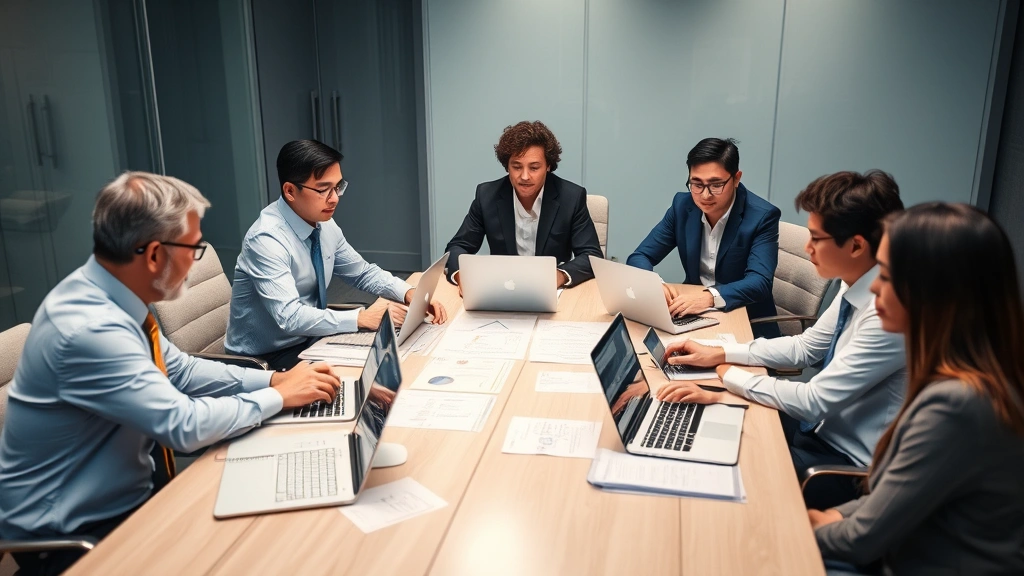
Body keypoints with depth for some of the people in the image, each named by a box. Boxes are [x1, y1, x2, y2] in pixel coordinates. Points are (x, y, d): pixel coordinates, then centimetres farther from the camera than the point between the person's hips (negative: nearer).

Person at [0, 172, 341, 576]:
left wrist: (272, 379, -1)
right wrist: (280, 396, -16)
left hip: (124, 493, 8)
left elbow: (181, 370, 8)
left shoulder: (106, 296, -3)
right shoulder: (89, 329, -30)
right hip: (72, 536, -7)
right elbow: (185, 425, -28)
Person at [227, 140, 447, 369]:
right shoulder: (267, 239, -25)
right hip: (265, 358, -7)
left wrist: (409, 293, -9)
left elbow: (363, 272, 8)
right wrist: (362, 318, -32)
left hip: (308, 340, 7)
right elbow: (289, 317, -32)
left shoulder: (324, 225, -2)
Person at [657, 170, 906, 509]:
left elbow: (815, 401, -26)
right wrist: (719, 354, 1)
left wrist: (729, 375, -14)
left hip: (849, 466, -7)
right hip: (823, 426, 7)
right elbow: (804, 347, 9)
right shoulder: (856, 290, -4)